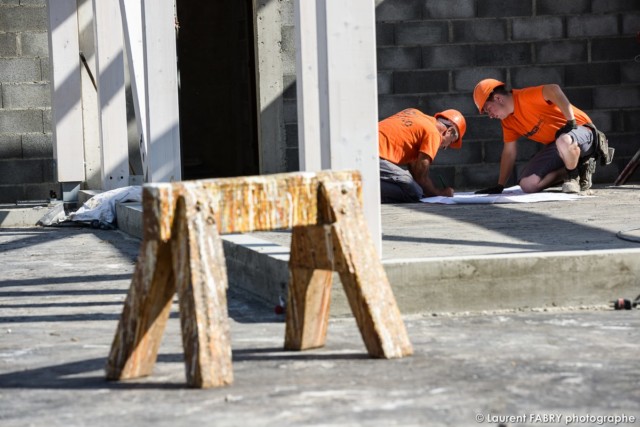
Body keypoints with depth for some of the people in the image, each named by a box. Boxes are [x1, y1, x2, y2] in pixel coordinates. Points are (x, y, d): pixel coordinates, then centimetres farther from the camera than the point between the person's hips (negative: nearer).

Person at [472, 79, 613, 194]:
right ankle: (574, 165, 4)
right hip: (555, 145, 9)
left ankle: (574, 176, -15)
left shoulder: (525, 97, -21)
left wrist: (571, 121, -36)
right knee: (527, 185, -10)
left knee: (564, 141, -46)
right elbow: (509, 152, 12)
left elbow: (553, 90, -38)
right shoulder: (508, 121, 7)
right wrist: (499, 186, 10)